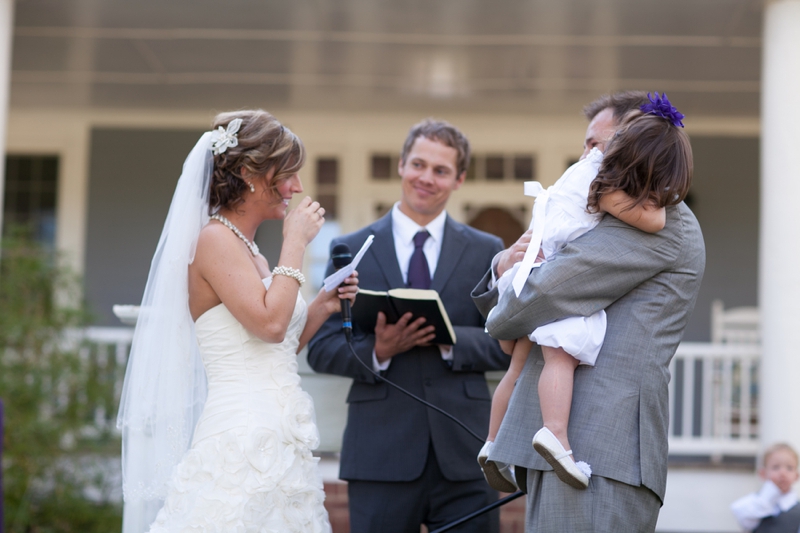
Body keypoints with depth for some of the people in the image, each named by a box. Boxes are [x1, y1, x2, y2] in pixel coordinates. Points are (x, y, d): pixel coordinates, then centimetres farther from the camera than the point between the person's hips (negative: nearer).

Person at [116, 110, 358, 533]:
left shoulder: (245, 248, 18)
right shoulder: (215, 240, -8)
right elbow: (270, 323, -19)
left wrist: (322, 307, 11)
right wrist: (295, 243, -10)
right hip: (243, 436, -9)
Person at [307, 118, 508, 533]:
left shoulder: (486, 251, 10)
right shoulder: (351, 249, 7)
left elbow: (505, 346, 4)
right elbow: (321, 349, 2)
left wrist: (450, 339, -14)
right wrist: (377, 351, -16)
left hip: (464, 452, 1)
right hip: (381, 452, -1)